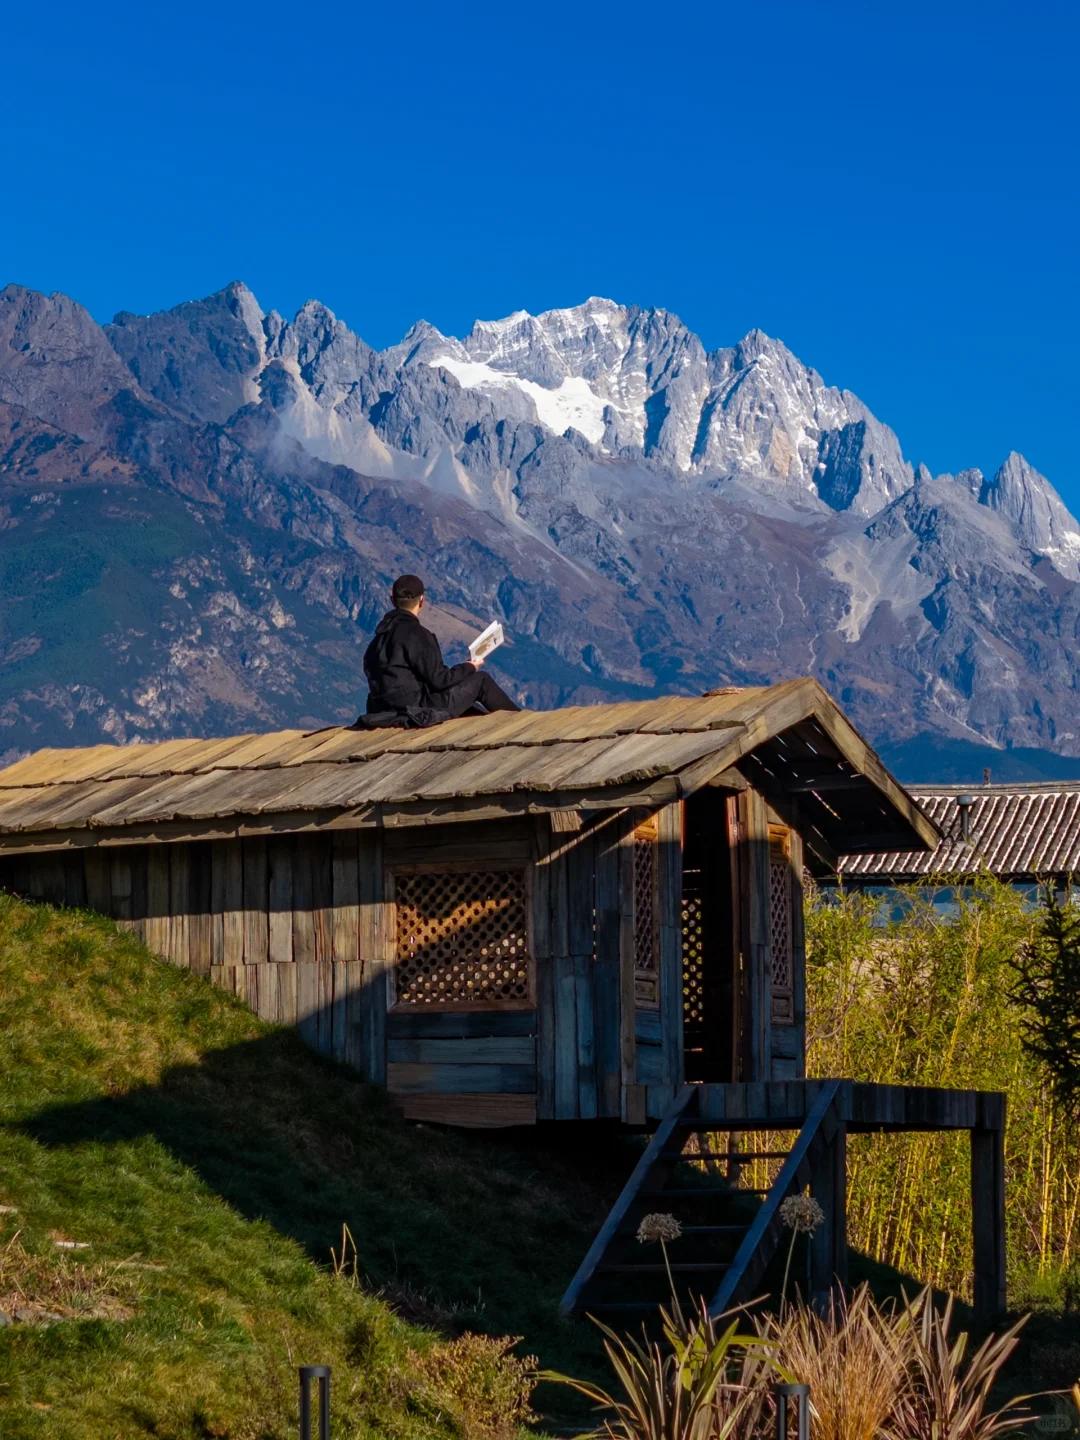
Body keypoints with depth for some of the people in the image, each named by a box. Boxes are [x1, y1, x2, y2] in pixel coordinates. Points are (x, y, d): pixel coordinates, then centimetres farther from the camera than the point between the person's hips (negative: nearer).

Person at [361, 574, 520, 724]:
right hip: (418, 710, -8)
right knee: (481, 680, 7)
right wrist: (469, 668, 2)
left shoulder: (382, 633, 9)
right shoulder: (416, 634, -18)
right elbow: (438, 679, -17)